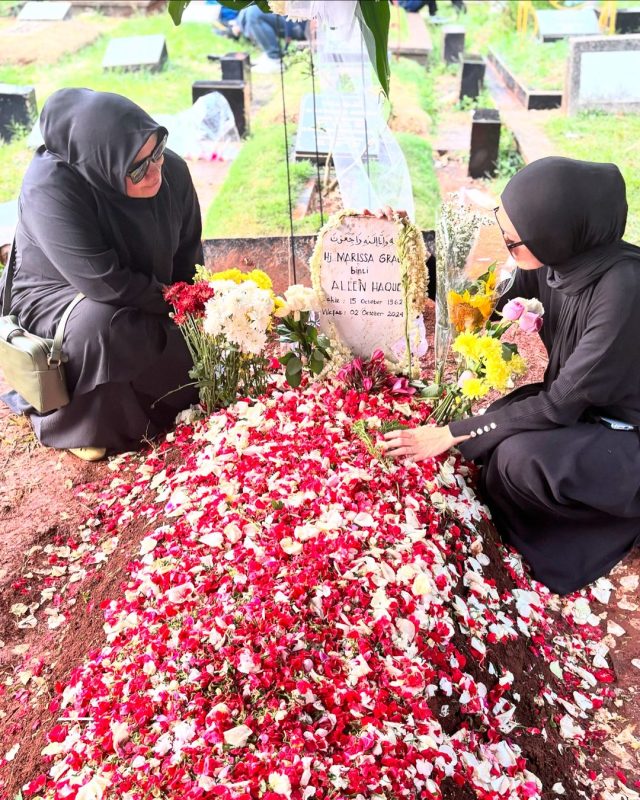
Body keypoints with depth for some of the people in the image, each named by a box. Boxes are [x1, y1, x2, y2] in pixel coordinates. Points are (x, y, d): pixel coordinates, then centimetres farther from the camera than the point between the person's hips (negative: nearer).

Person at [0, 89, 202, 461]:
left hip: (144, 302, 6)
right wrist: (167, 299, -23)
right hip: (58, 297, -5)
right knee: (98, 322, -37)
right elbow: (102, 282, -35)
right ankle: (77, 425, -11)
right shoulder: (49, 187, -33)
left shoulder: (172, 171, -15)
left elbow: (189, 257, 0)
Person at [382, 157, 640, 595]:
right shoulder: (557, 259, -13)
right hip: (582, 403, 8)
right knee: (495, 434, -10)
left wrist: (453, 434, -25)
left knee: (520, 458, -29)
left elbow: (561, 405, -29)